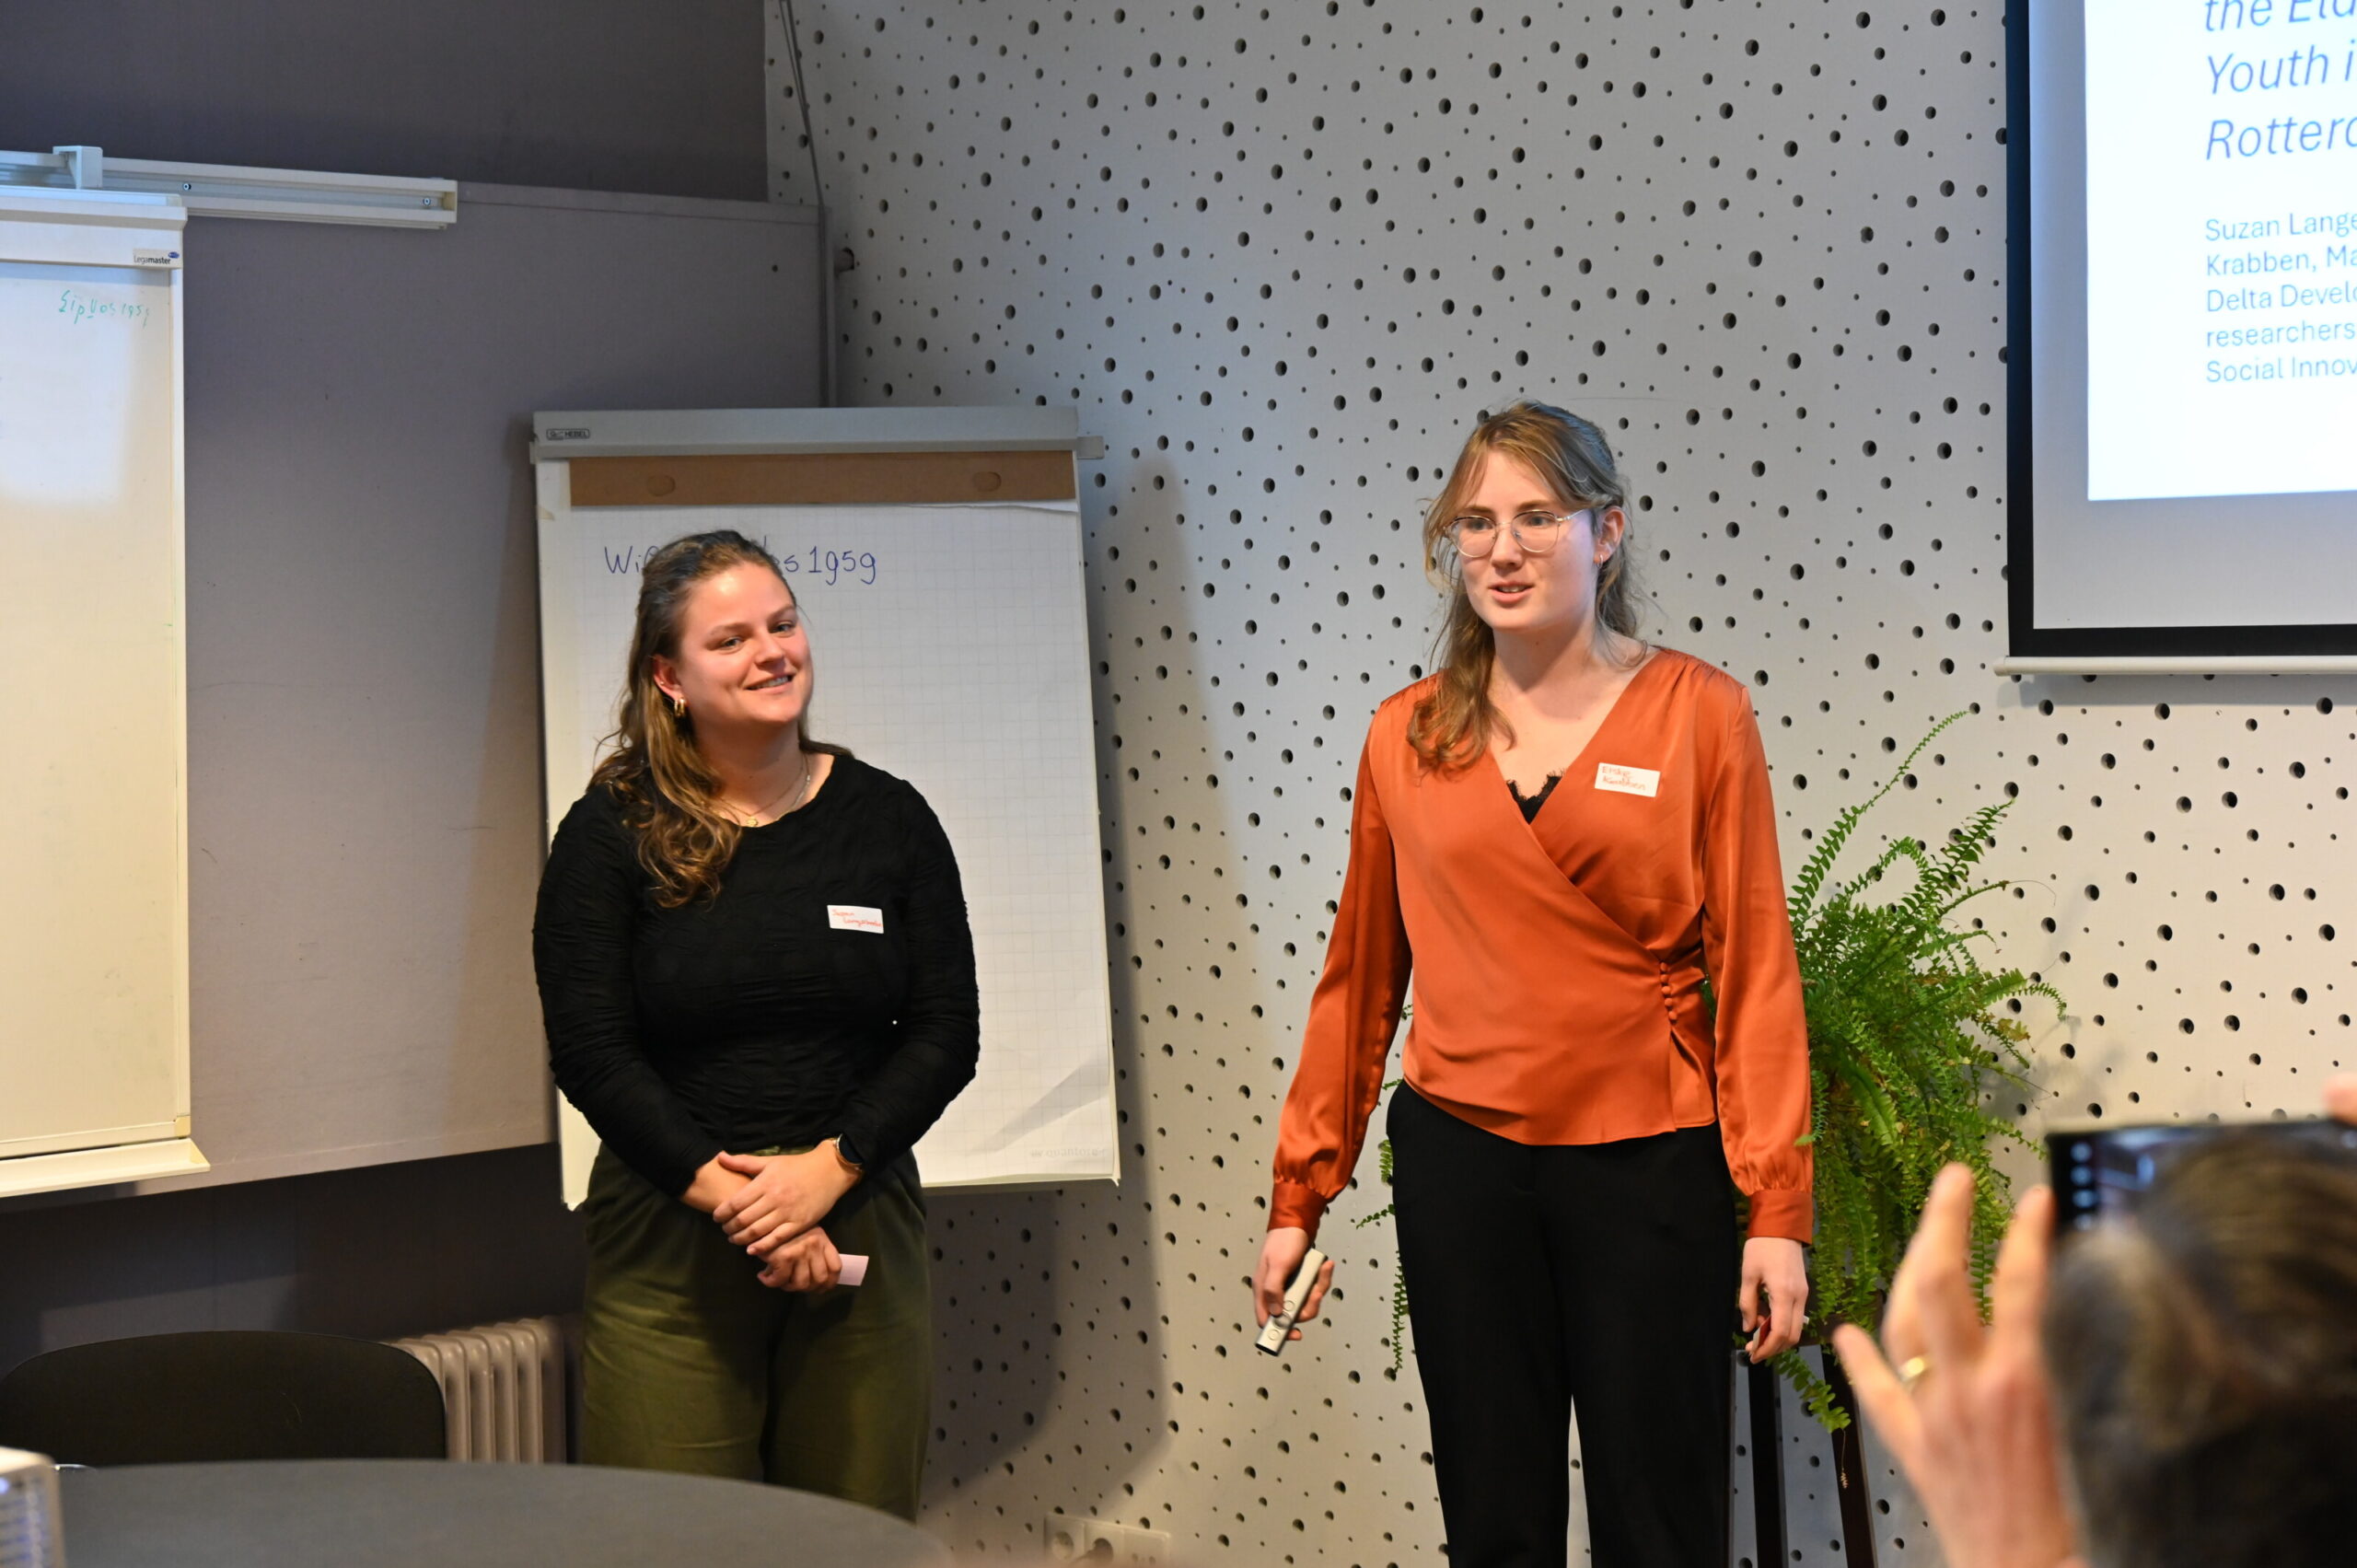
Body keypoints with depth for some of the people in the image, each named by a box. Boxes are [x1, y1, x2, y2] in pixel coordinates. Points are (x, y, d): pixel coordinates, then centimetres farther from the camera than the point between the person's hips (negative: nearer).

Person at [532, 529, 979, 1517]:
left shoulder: (888, 818, 6)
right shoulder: (612, 834, 0)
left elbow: (947, 1031, 3)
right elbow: (591, 1055, -5)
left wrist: (826, 1169, -9)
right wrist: (729, 1196, -12)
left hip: (858, 1223, 2)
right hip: (670, 1241, -2)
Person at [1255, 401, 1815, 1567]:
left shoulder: (1698, 713, -3)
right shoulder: (1405, 736, 5)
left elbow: (1755, 970, -3)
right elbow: (1359, 979, 10)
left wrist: (1776, 1207, -7)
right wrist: (1299, 1196, 11)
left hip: (1648, 1165, -2)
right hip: (1461, 1164, 2)